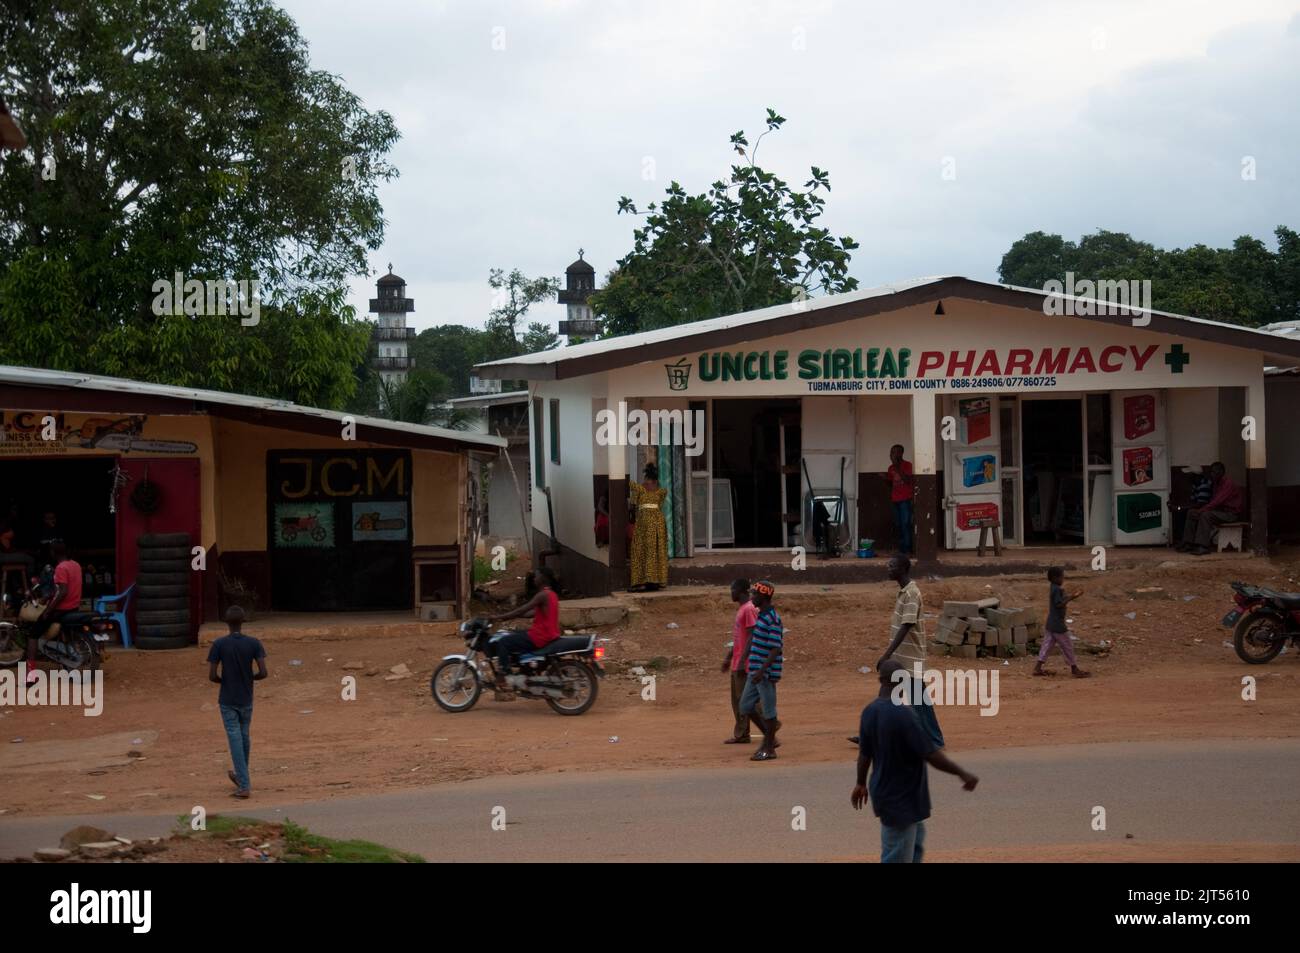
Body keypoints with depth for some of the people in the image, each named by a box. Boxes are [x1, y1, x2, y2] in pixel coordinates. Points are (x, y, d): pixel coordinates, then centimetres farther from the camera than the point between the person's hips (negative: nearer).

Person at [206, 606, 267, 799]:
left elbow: (212, 676, -13)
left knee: (235, 739, -1)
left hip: (227, 701, -2)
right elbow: (263, 672, -13)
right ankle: (241, 776, 36)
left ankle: (244, 786, -6)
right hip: (246, 700, 2)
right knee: (244, 737, 19)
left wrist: (225, 681, 9)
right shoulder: (254, 643, -8)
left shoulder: (218, 645, -11)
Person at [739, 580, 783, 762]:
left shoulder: (772, 619, -17)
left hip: (767, 673, -10)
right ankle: (769, 737, 25)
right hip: (755, 672, 10)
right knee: (745, 707, 13)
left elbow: (775, 649, -21)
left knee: (768, 709, 1)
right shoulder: (761, 616, 13)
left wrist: (762, 670, -26)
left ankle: (769, 748, 10)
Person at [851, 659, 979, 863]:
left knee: (916, 840, 29)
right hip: (901, 799, -9)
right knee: (897, 858, 1)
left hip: (885, 791, 9)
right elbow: (931, 754, -24)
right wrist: (962, 773, -12)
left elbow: (864, 753, 9)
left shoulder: (869, 711, -3)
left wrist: (861, 783, 24)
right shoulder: (903, 714, -28)